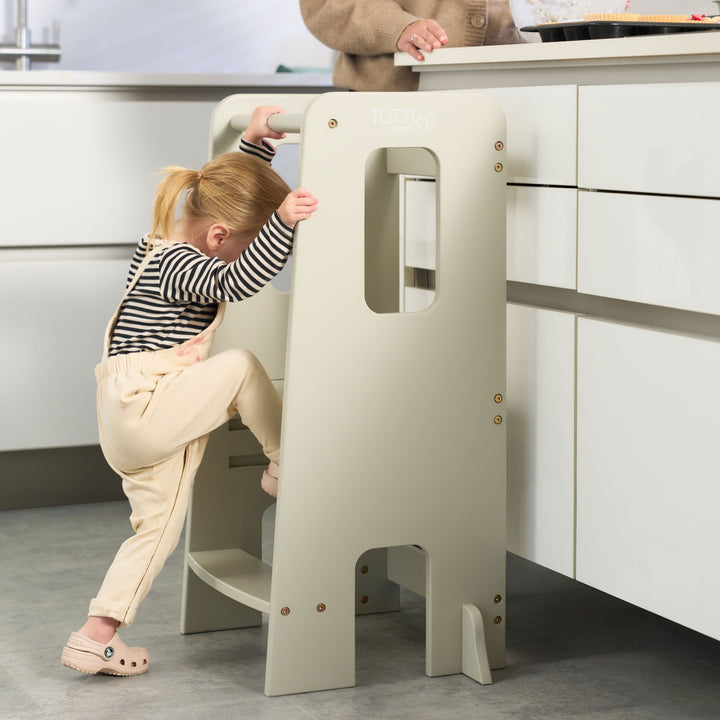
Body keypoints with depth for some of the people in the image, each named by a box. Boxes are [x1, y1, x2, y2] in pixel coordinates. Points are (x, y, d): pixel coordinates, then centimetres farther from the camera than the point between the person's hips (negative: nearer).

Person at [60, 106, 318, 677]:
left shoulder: (172, 248, 12)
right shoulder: (175, 265, -18)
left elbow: (238, 188, 27)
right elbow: (239, 281, -39)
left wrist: (256, 139, 14)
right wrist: (283, 221, -51)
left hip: (144, 426, 10)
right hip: (140, 409, -10)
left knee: (159, 527, 13)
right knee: (241, 366, -18)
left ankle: (96, 635, 14)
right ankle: (287, 466, -2)